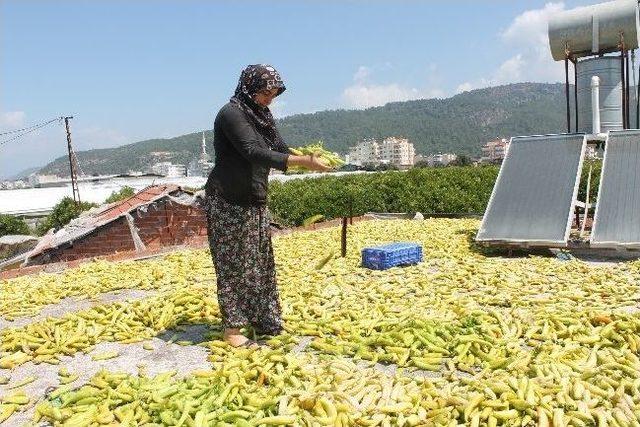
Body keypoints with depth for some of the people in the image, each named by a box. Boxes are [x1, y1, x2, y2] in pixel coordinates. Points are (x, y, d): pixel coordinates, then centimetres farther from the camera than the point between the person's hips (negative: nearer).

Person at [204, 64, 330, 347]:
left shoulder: (260, 115, 11)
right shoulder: (232, 114, -15)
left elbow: (279, 149, 8)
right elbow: (255, 153, -27)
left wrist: (307, 159, -12)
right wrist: (303, 162, -30)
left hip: (254, 202, 8)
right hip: (228, 204, -8)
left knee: (260, 262, 13)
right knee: (233, 264, -2)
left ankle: (262, 321, 27)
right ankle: (232, 330, 10)